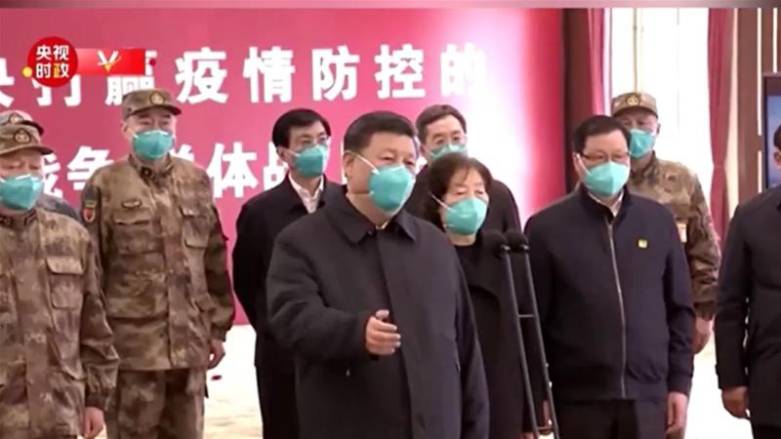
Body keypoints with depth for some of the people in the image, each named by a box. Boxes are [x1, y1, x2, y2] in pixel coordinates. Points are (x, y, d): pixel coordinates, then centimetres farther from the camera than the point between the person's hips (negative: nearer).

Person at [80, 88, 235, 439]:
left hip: (190, 341, 4)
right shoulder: (105, 185, -4)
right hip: (131, 344, -4)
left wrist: (218, 327, 10)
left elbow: (214, 261, 12)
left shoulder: (197, 181, 8)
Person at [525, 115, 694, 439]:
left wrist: (679, 382, 6)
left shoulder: (658, 220, 6)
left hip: (647, 394, 2)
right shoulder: (547, 227, -2)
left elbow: (679, 308, 10)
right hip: (579, 396, -2)